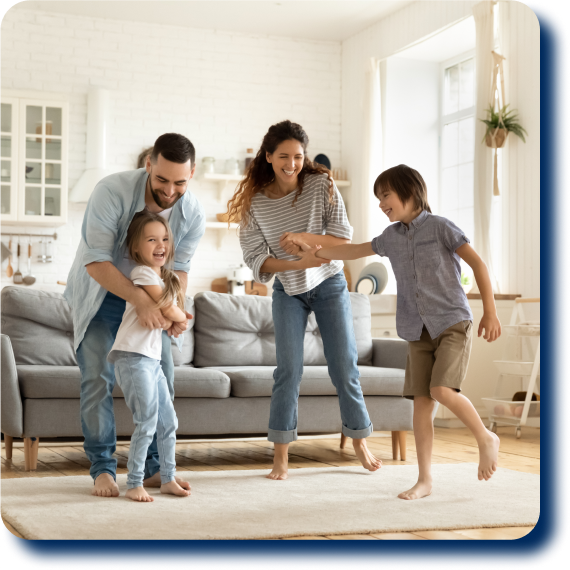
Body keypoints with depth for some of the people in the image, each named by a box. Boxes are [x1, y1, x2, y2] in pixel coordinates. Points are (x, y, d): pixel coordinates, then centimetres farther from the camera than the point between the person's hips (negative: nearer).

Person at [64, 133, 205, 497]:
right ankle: (103, 469, -1)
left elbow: (179, 268, -10)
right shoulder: (112, 192, -30)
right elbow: (96, 262, -33)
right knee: (99, 378, -12)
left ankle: (154, 467, 11)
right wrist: (140, 299, -44)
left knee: (162, 378, -1)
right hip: (100, 293, -4)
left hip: (150, 296, 4)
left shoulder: (193, 215, -17)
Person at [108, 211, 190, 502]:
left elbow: (174, 319, 16)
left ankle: (168, 479, 22)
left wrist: (176, 318, -4)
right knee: (147, 423, -9)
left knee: (168, 422, 12)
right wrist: (183, 316, 6)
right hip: (133, 357, -9)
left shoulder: (167, 277, 17)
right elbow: (170, 311, -11)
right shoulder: (143, 273, -11)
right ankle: (134, 484, 0)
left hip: (153, 358, 9)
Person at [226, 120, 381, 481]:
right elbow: (256, 259, -13)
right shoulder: (255, 201, -11)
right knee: (289, 369, -7)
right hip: (288, 292, 0)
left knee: (344, 367, 4)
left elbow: (344, 238, -13)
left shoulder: (321, 184, -13)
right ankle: (281, 457, 1)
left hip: (329, 286, 0)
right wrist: (299, 263, -27)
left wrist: (304, 237, -28)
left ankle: (360, 442, 22)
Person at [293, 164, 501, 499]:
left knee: (442, 390, -21)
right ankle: (425, 480, 3)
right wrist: (315, 252, 22)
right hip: (420, 332, 5)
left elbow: (477, 263, -6)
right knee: (422, 401, -2)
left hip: (453, 323, -5)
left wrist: (490, 311, -11)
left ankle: (486, 438, 4)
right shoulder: (391, 237, 12)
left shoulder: (440, 227, -5)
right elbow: (355, 251, 26)